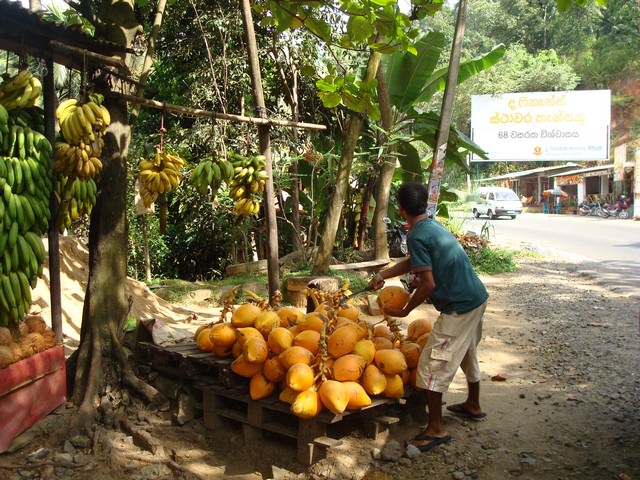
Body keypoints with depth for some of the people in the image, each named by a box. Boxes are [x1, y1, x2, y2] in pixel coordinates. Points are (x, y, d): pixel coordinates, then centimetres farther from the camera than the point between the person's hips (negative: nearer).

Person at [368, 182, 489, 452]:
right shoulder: (433, 227, 11)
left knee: (431, 366, -2)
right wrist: (383, 275, 17)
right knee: (467, 353, 27)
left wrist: (404, 311, -8)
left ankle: (436, 429, 7)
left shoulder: (417, 235, -18)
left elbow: (428, 284, -19)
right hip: (477, 298, 10)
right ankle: (473, 406, 46)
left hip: (458, 308, -10)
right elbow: (413, 261, 25)